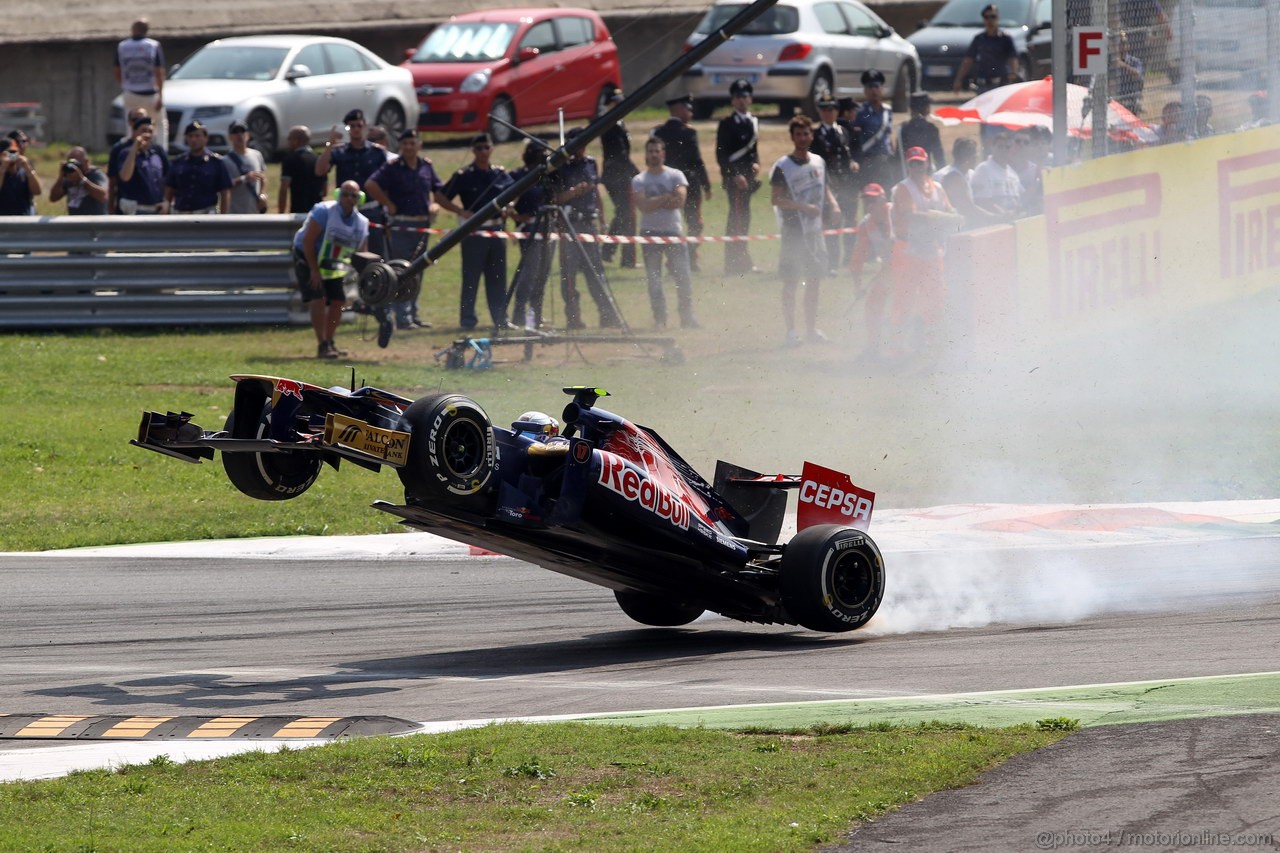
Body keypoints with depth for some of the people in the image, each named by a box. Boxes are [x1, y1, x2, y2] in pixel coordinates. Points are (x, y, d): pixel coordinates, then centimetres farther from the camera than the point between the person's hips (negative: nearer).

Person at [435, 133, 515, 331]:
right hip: (474, 231, -4)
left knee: (497, 277, 10)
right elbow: (440, 198, -3)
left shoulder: (500, 173, 7)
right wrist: (461, 212, -13)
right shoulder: (463, 175, -5)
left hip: (496, 229, 4)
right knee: (471, 277, -3)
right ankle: (467, 319, 2)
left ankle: (500, 318, 16)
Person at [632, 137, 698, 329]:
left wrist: (654, 203, -11)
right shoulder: (638, 181, 2)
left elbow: (679, 201, -12)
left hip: (674, 232, 0)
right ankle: (660, 319, 5)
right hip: (650, 233, 0)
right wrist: (666, 198, -13)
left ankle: (687, 317, 5)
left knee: (683, 277, -3)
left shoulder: (676, 176, 2)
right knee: (654, 279, 0)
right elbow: (643, 205, -13)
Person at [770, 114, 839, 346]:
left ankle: (812, 327, 21)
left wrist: (833, 203, 0)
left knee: (814, 280, 11)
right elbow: (775, 198, -14)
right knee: (791, 282, -2)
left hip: (815, 230, 6)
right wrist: (804, 207, -21)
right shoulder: (782, 166, -10)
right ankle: (791, 329, 5)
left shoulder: (818, 162, 9)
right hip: (793, 230, -6)